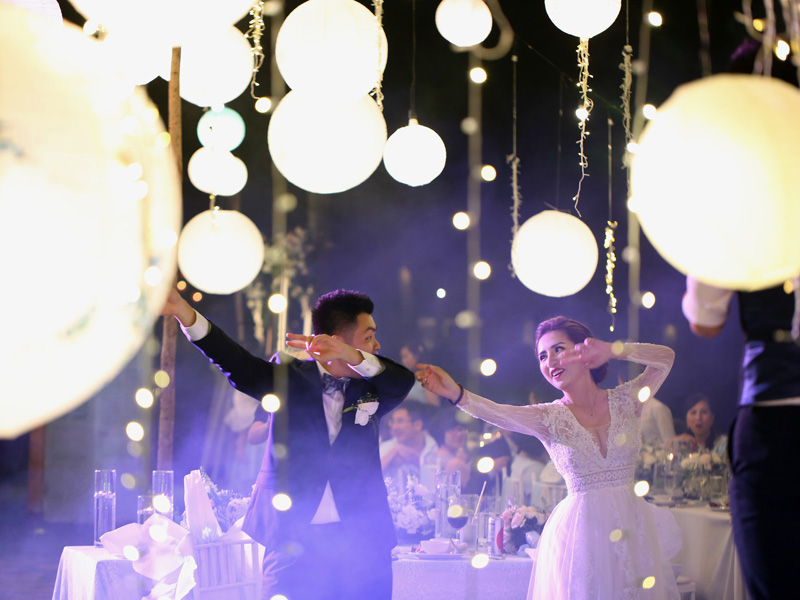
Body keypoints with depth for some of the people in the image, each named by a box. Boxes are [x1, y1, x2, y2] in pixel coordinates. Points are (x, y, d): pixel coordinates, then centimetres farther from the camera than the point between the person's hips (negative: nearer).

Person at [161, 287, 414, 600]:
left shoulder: (370, 389, 11)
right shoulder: (289, 377, 5)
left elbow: (403, 380, -9)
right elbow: (238, 363, -8)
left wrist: (349, 354, -26)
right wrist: (184, 313, -24)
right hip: (295, 539, -2)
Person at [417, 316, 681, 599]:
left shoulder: (624, 401, 3)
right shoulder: (550, 417, -3)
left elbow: (665, 357, -9)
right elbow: (500, 413, -22)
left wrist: (613, 350, -24)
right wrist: (457, 393, -41)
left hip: (632, 525, 2)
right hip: (581, 530, -2)